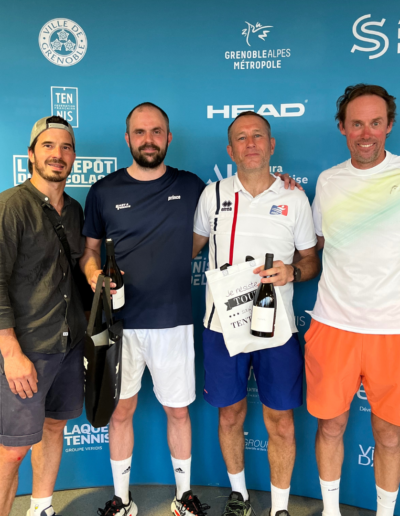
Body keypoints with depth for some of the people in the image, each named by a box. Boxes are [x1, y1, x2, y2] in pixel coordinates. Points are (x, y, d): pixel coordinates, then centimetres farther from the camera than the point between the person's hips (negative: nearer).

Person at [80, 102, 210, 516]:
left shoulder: (191, 186, 3)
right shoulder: (104, 191, 2)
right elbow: (89, 250, 9)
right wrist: (94, 274, -13)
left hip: (173, 322, 0)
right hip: (120, 323, 0)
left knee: (177, 409, 12)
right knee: (120, 410, 11)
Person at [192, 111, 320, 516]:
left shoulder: (294, 198, 1)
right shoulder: (213, 194, 3)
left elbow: (311, 260, 7)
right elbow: (192, 247, 14)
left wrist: (291, 273, -14)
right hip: (222, 325, 1)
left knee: (281, 423, 7)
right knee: (230, 415, 15)